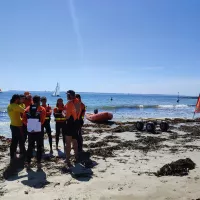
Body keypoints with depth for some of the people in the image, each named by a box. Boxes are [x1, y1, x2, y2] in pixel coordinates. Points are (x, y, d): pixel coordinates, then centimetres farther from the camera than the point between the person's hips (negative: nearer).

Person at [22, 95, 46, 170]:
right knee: (39, 147, 6)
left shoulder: (28, 109, 7)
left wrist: (29, 125, 9)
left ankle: (28, 163, 17)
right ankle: (38, 163, 8)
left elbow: (24, 119, 1)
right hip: (39, 130, -3)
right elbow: (42, 120, -9)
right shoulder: (42, 109, -4)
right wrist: (38, 125, 5)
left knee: (30, 146, 13)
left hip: (30, 131, 3)